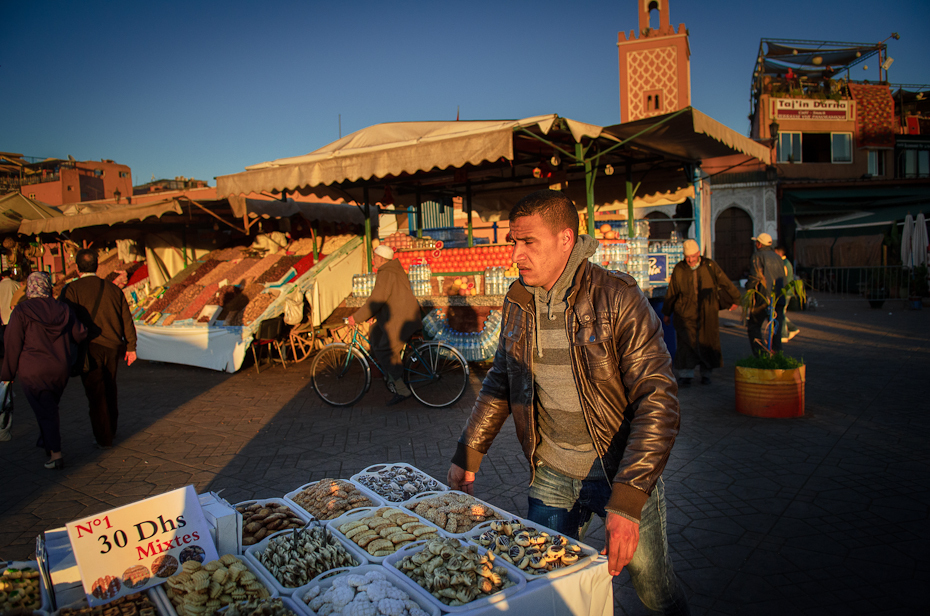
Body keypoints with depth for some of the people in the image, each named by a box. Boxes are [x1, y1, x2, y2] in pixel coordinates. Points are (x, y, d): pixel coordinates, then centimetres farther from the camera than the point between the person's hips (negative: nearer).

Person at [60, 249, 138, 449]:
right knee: (110, 389, 20)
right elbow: (127, 320, 8)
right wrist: (131, 347, 14)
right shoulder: (113, 288, 7)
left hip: (90, 348, -4)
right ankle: (111, 430, 33)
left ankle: (104, 439, 8)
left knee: (96, 394, 3)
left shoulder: (72, 290, -6)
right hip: (112, 347, 4)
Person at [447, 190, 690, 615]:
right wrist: (467, 456, 5)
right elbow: (499, 382, 11)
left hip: (620, 470, -4)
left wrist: (627, 499, -30)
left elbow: (657, 401, -23)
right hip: (550, 473, 4)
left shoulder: (617, 298, -18)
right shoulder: (518, 302, -1)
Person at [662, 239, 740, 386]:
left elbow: (726, 284, 13)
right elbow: (671, 293, 10)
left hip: (708, 314, 1)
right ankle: (685, 375, -2)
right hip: (686, 314, -1)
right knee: (686, 343, -7)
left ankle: (706, 374, 18)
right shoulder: (679, 269, 1)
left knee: (708, 343, 4)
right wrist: (667, 313, 14)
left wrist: (733, 300, 21)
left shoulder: (710, 266, 0)